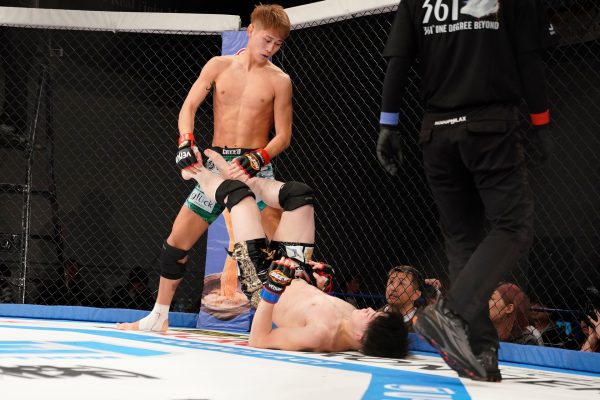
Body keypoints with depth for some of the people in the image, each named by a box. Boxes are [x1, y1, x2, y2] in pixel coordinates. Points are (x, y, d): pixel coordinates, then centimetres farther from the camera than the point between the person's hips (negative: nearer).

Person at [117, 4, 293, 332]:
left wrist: (254, 160, -19)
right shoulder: (219, 66, 5)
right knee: (177, 240, 4)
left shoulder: (279, 80, 0)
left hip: (256, 168, -2)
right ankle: (157, 318, 18)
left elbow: (283, 136, -2)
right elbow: (188, 107, 2)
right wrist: (186, 143, -16)